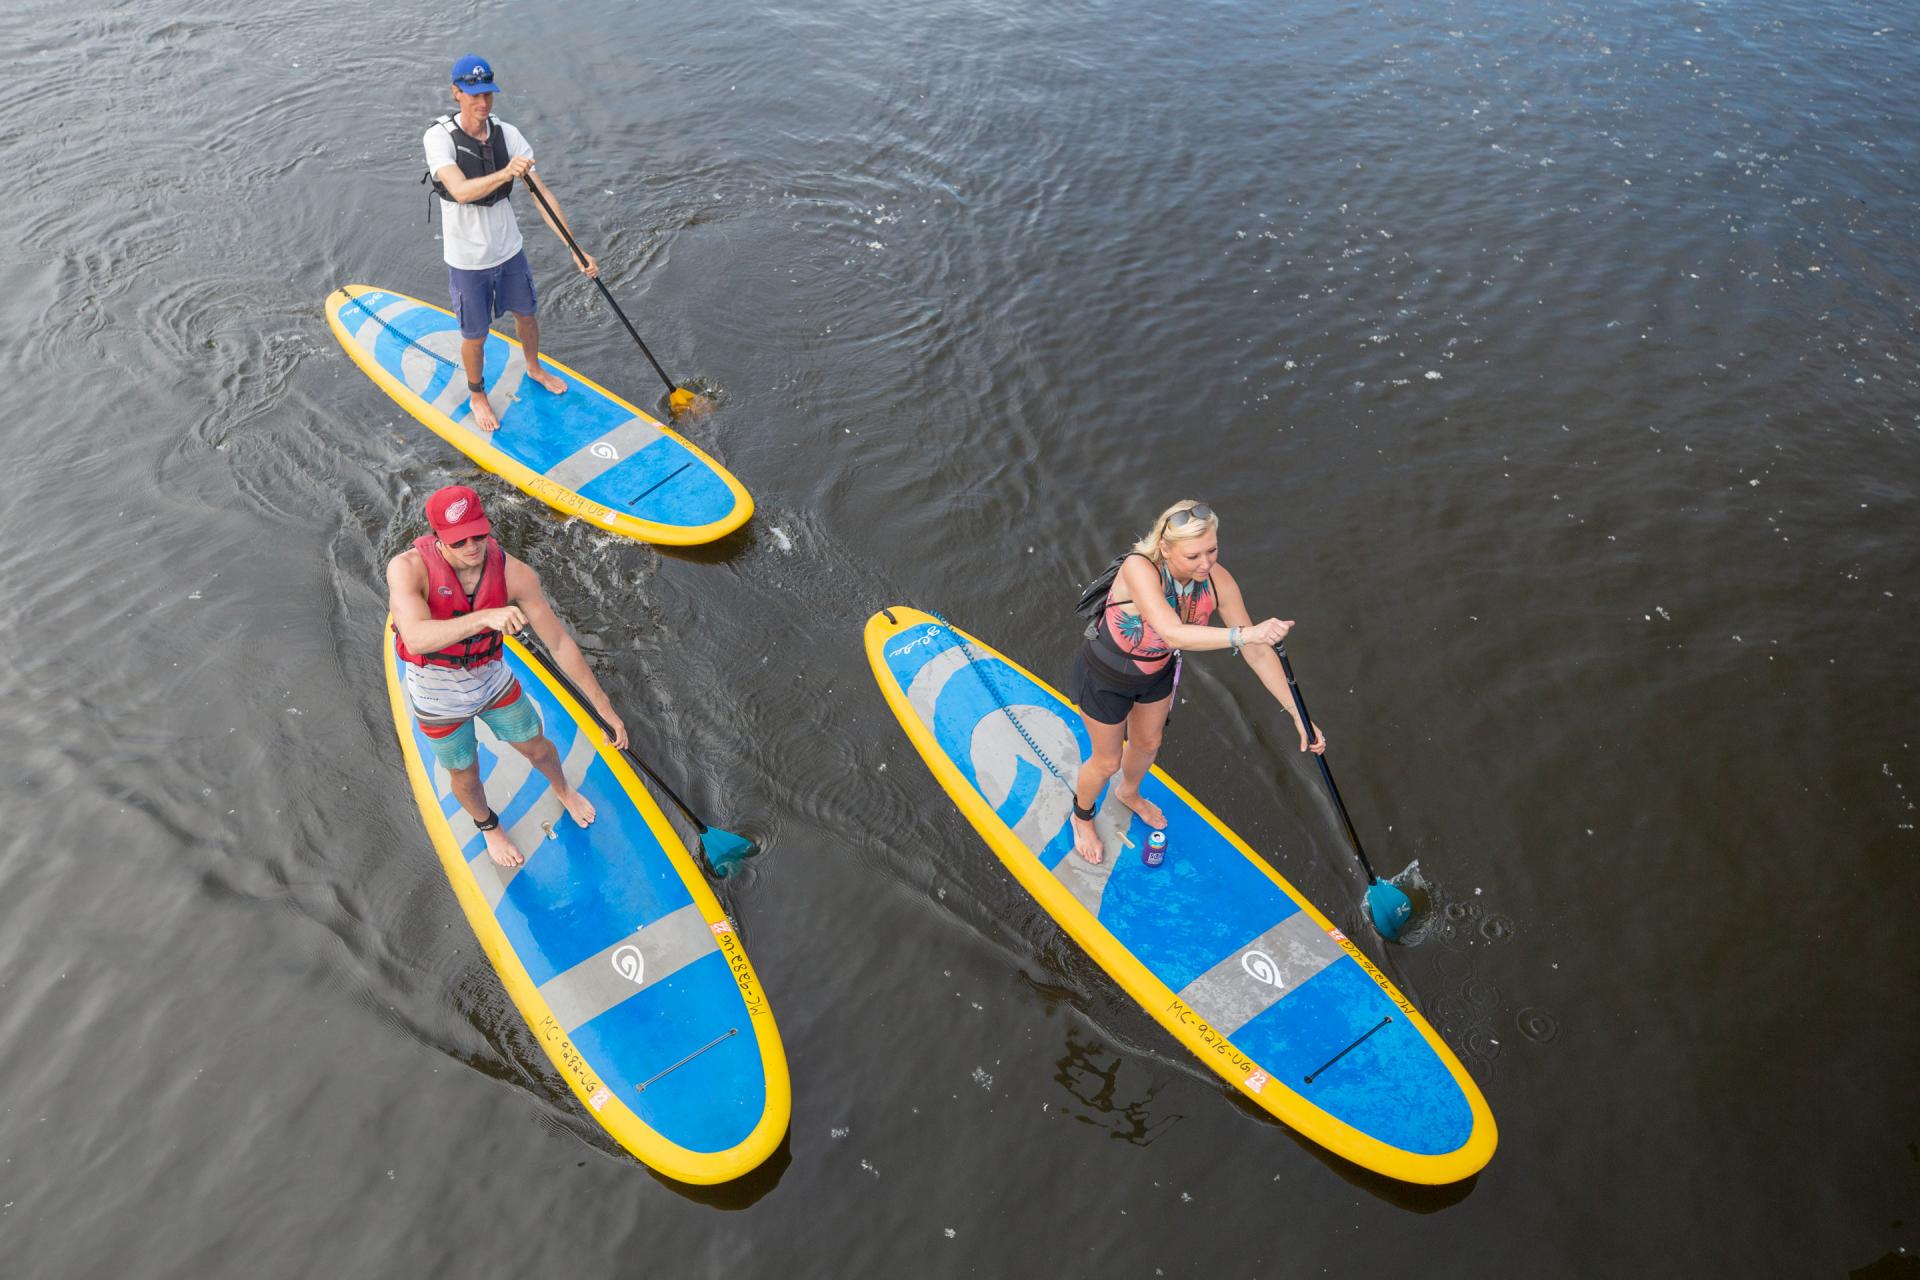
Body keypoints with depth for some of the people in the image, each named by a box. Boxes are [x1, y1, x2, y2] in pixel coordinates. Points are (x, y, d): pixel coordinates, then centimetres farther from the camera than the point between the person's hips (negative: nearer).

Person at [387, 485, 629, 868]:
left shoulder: (514, 574, -25)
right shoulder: (407, 569, -33)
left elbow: (560, 643, -17)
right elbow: (416, 639, -48)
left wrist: (604, 707, -14)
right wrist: (486, 616, -62)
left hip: (492, 679, 2)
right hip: (439, 699, -2)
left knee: (536, 746, 23)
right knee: (466, 775, 20)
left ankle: (562, 789, 59)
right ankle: (487, 825, 55)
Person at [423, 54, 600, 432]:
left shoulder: (506, 134, -9)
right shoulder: (439, 137, -21)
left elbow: (542, 193, -10)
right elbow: (461, 191, -37)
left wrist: (575, 249, -17)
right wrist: (505, 174, -55)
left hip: (509, 249, 4)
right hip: (468, 259, -4)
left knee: (525, 315, 24)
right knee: (475, 336, 11)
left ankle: (534, 368, 53)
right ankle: (477, 396, 37)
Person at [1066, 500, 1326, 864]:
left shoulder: (1218, 582, -26)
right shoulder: (1139, 568, -41)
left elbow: (1258, 653, -18)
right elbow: (1173, 634, -54)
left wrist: (1298, 715, -19)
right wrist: (1244, 633, -65)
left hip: (1157, 672, 5)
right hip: (1105, 677, -5)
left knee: (1147, 744, 29)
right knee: (1108, 760, 17)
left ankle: (1128, 792, 64)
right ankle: (1082, 816, 50)